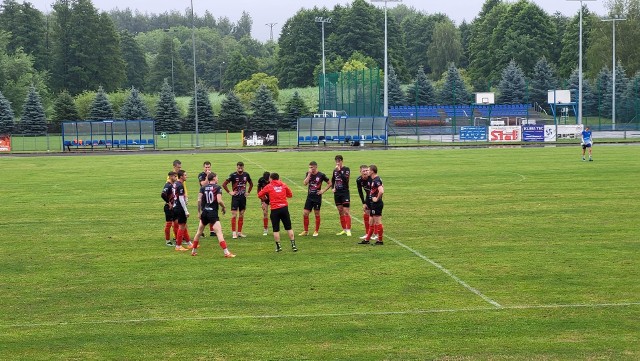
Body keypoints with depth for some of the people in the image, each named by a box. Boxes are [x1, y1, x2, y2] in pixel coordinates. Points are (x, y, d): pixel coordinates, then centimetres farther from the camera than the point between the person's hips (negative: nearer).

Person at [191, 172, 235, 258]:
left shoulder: (203, 187, 5)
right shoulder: (217, 187, -6)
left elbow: (199, 200, -3)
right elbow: (219, 200, -17)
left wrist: (199, 212, 6)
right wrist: (223, 207, 2)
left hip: (204, 212, 5)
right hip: (213, 213, -5)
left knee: (199, 232, 19)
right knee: (219, 232, -10)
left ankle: (194, 251, 28)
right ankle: (226, 252, -17)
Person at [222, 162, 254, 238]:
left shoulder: (246, 175, 3)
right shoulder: (233, 175, -10)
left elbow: (251, 184, 20)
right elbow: (224, 184, -8)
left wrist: (248, 192, 10)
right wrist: (229, 192, -10)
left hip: (243, 197, 4)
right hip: (235, 197, -4)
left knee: (241, 215, 8)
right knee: (234, 214, -8)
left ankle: (239, 232, 15)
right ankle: (234, 233, -5)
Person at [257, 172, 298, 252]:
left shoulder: (269, 186, 2)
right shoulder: (283, 185, 9)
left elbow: (260, 195, 6)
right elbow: (290, 194, 18)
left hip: (275, 210, -2)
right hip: (284, 208, 2)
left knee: (276, 229, 6)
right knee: (289, 228, 9)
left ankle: (278, 246, 7)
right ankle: (293, 245, 8)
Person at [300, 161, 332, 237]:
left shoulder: (321, 175, -7)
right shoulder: (308, 174, 3)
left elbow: (329, 183, 1)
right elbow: (305, 183, -11)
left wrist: (323, 190, -7)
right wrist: (309, 174, -16)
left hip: (317, 197, -4)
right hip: (309, 197, 4)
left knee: (317, 214, 3)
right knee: (305, 213, -1)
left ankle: (316, 231, 14)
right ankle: (306, 231, 11)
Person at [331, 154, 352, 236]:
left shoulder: (346, 169, -6)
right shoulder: (335, 170, 11)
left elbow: (345, 179, -22)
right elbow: (333, 180, 26)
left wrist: (339, 171, -23)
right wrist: (333, 187, 10)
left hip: (344, 193, -6)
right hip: (337, 193, 6)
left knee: (346, 211, -10)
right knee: (340, 212, 10)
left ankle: (348, 230, -10)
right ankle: (344, 229, 17)